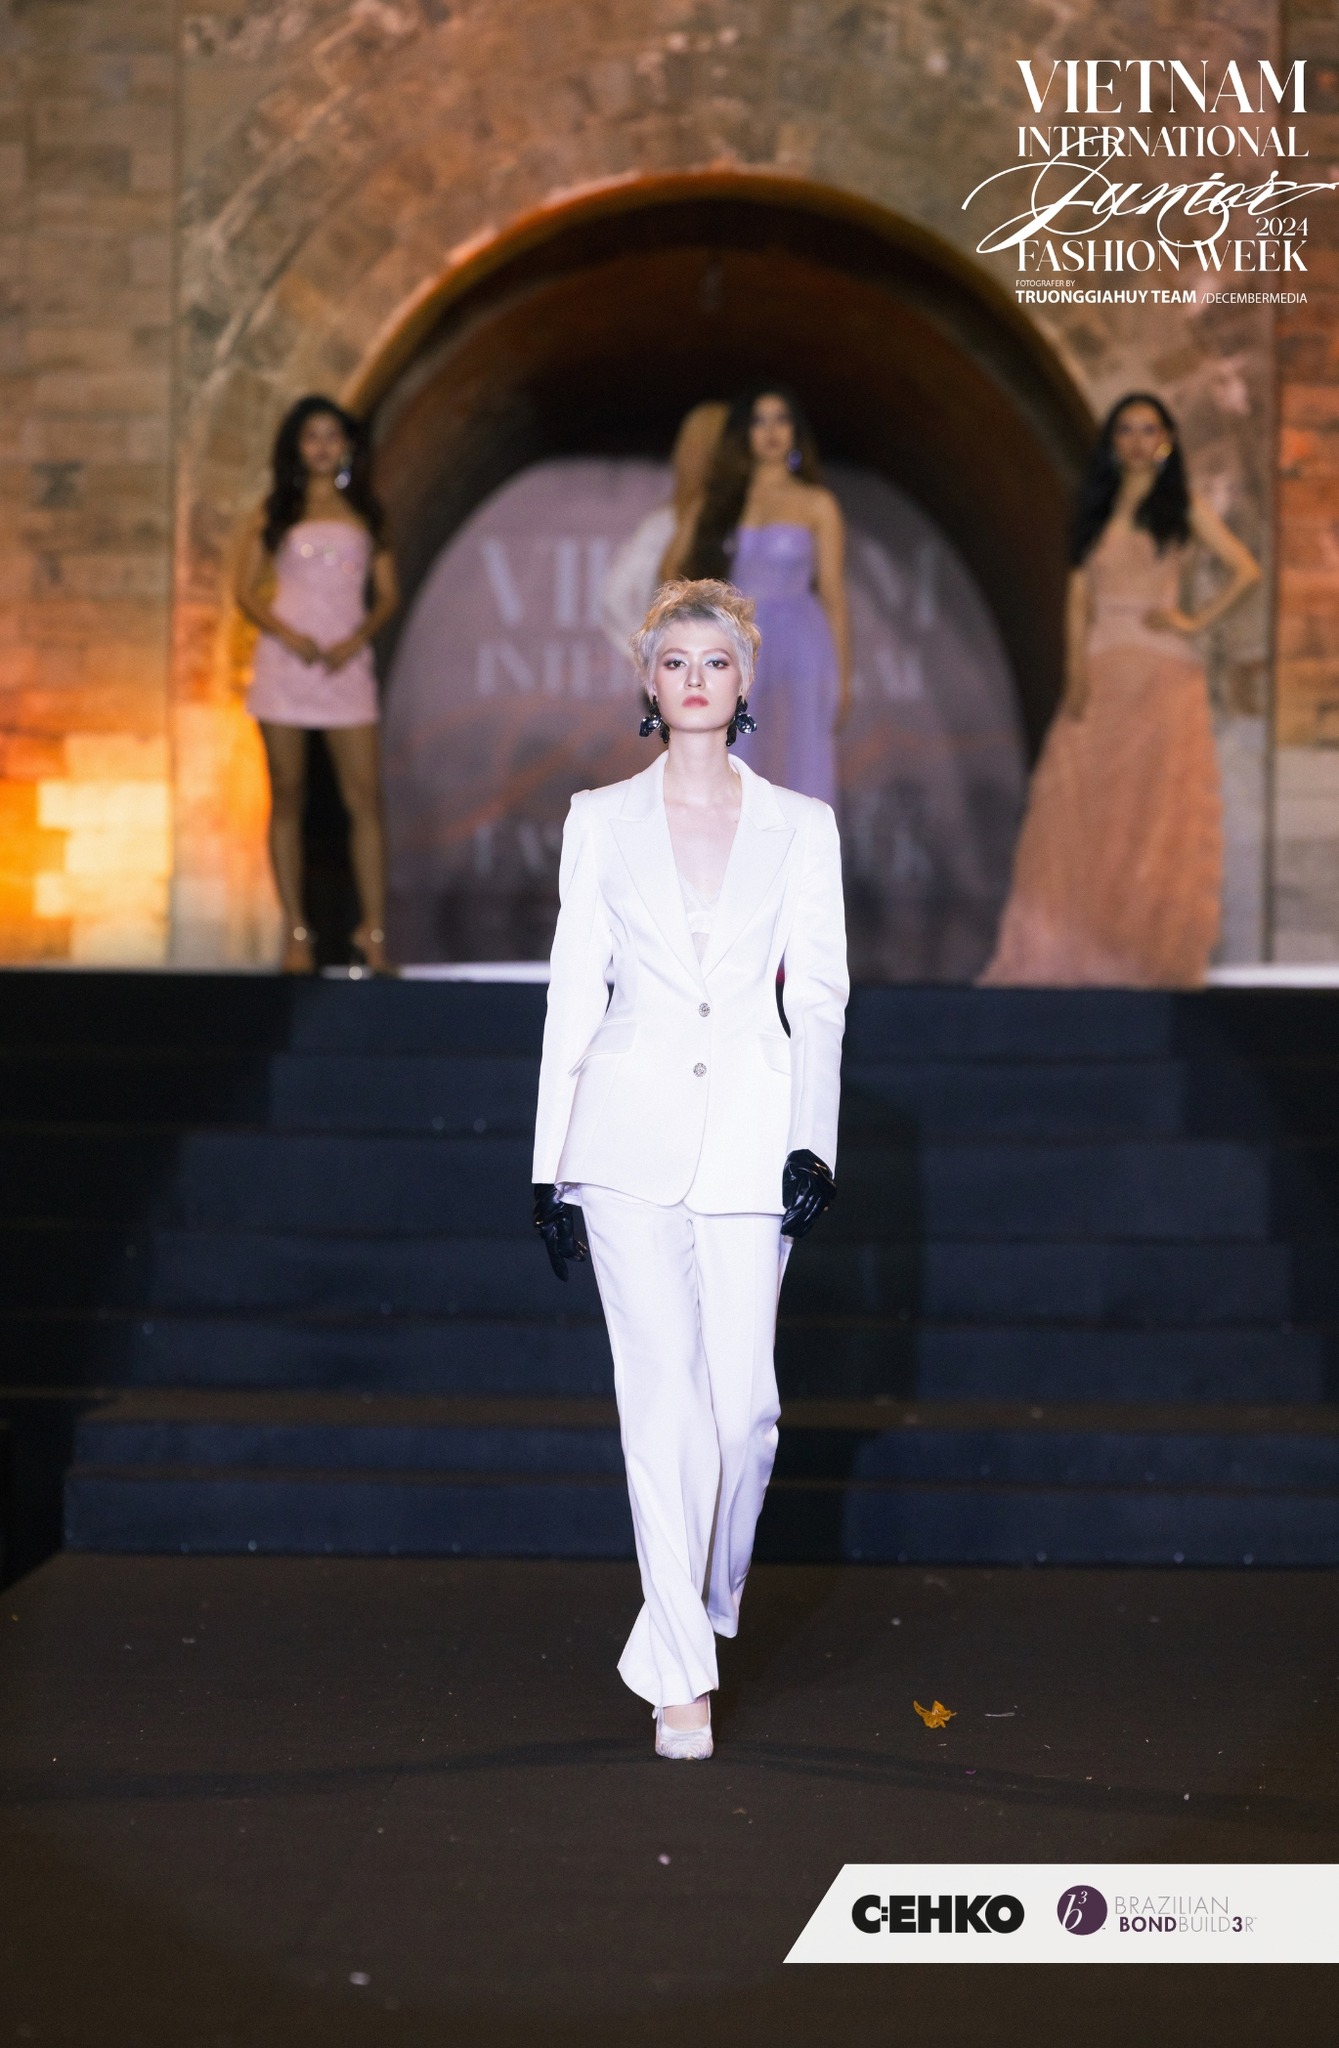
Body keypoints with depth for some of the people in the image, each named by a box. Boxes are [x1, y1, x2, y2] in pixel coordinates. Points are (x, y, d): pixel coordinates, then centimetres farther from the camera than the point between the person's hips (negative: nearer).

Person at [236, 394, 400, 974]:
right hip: (285, 663, -1)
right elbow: (247, 590, 5)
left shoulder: (365, 513, 12)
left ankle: (372, 930, -4)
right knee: (288, 798, 1)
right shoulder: (275, 512, 8)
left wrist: (359, 637, -8)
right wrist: (287, 634, -11)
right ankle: (295, 932, 5)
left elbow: (387, 594, 10)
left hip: (346, 663, 1)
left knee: (365, 798, -7)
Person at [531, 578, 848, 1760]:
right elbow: (575, 996, 7)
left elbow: (819, 998, 5)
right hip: (631, 1131, -1)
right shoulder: (601, 822, 7)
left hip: (750, 1137, 1)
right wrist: (552, 1164, 4)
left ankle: (702, 1605, 28)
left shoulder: (800, 828, 7)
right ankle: (683, 1674, 1)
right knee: (666, 1395, -6)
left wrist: (813, 1143, -7)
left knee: (744, 1399, -1)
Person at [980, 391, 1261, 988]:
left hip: (1162, 675, -3)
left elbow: (1245, 570, -2)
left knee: (1157, 813, -6)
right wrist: (1076, 670, -4)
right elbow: (1078, 597, 8)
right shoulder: (1096, 513, 16)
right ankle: (1082, 951, -7)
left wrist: (1196, 622, -7)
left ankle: (1151, 955, -5)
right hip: (1101, 674, 3)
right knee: (1079, 809, -6)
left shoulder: (1185, 510, 7)